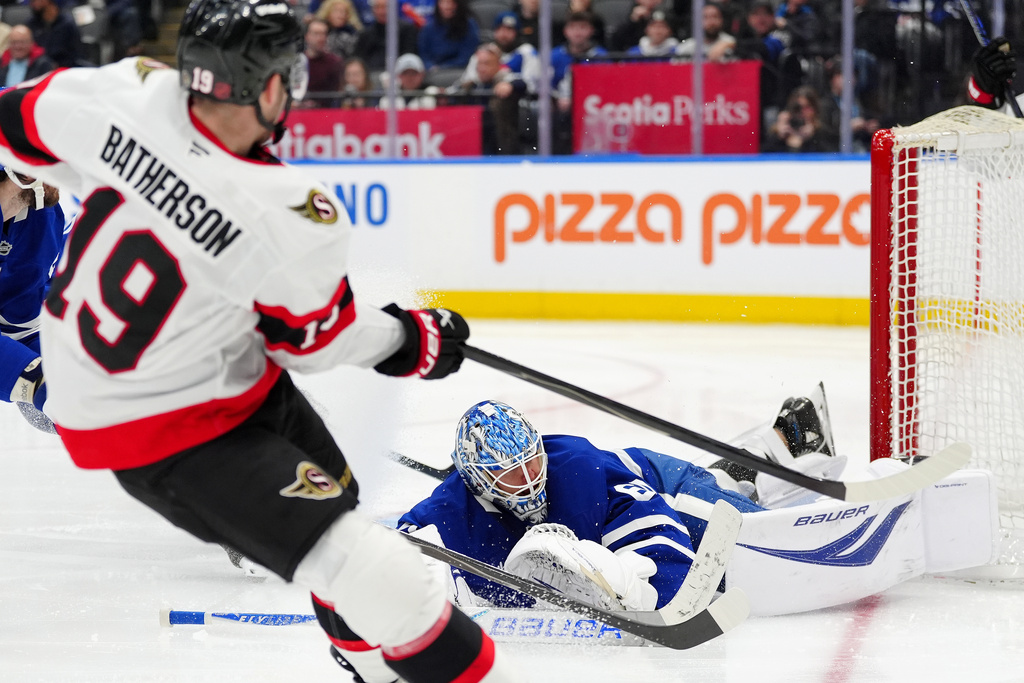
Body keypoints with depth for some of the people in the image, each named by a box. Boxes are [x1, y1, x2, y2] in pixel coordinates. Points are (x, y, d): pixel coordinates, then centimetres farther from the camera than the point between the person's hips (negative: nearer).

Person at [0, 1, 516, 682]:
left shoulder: (131, 91, -18)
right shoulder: (295, 221, -31)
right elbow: (312, 340, -12)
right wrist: (413, 339, 6)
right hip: (158, 429, -9)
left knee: (330, 492, 26)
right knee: (360, 564, -13)